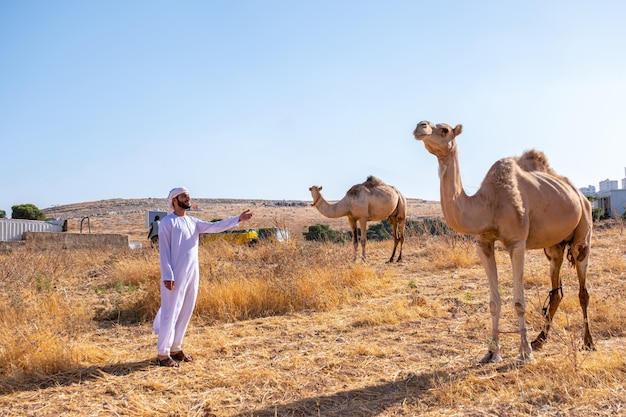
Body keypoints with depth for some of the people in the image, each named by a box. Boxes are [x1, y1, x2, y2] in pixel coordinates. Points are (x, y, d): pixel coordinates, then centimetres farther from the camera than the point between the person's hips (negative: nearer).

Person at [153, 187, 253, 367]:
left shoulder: (193, 222, 14)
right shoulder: (167, 222, -6)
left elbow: (214, 227, 6)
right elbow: (164, 251, -11)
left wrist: (238, 219, -2)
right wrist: (167, 275, -18)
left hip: (192, 274, 7)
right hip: (175, 276, -7)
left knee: (185, 312, 12)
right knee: (171, 313, -4)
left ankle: (175, 348, 23)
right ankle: (162, 353, 4)